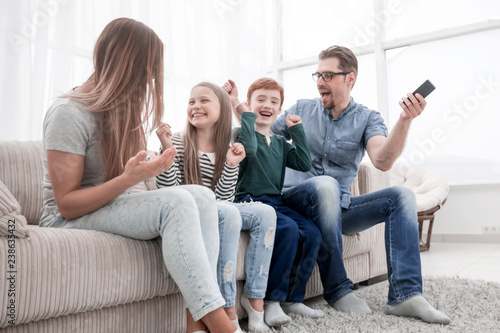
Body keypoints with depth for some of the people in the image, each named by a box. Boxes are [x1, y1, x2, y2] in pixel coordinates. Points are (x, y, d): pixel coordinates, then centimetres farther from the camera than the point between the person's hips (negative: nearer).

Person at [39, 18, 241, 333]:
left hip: (115, 209, 7)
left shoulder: (123, 108, 12)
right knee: (177, 201, -32)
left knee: (202, 195, -20)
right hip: (70, 221, -7)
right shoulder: (69, 112, -13)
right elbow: (67, 205, -17)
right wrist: (130, 178, -28)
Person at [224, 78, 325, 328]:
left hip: (276, 202, 7)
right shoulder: (241, 132, 2)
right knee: (288, 229, -31)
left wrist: (296, 130, 11)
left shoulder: (279, 143, 23)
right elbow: (249, 149, -22)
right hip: (250, 202, -6)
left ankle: (292, 298, -4)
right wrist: (246, 112, -12)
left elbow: (304, 164, 11)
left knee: (312, 233, -17)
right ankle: (271, 300, -18)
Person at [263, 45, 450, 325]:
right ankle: (338, 290, -23)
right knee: (325, 184, -35)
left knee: (402, 196, -15)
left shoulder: (368, 118, 4)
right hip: (296, 201, -2)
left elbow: (382, 161, -16)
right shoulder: (302, 109, 8)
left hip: (338, 208, 2)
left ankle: (405, 294, -20)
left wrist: (405, 121, -29)